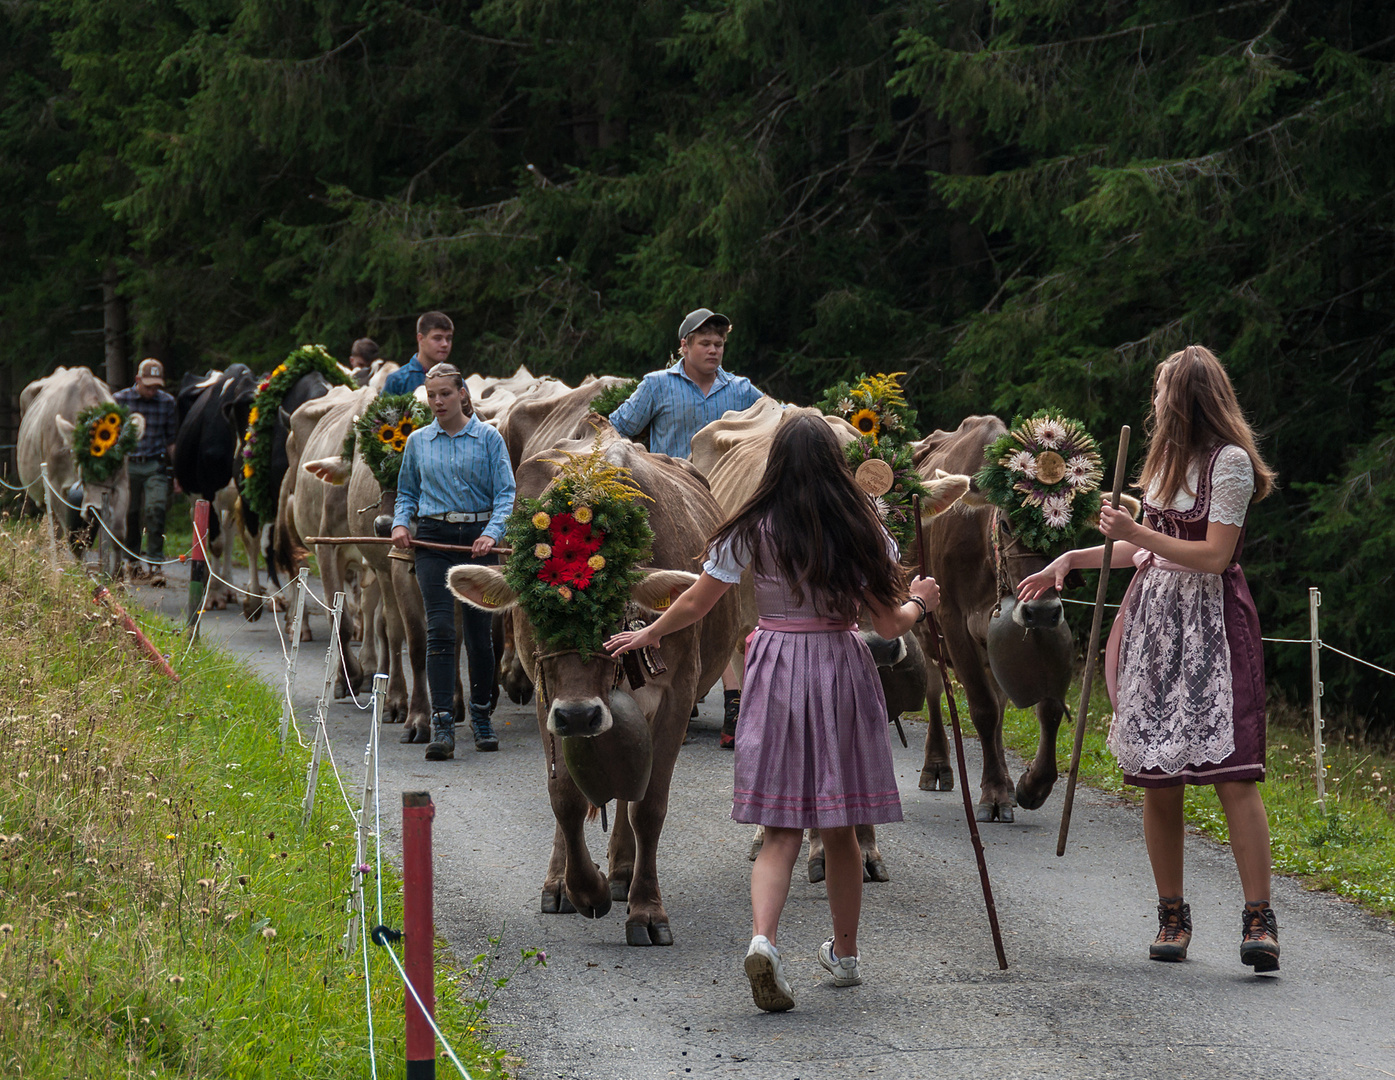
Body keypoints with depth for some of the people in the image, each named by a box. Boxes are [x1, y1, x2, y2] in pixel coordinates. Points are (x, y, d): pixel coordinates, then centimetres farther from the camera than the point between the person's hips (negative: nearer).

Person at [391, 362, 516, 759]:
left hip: (478, 537, -1)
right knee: (440, 630, -11)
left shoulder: (488, 438, 2)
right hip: (434, 539, 1)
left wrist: (492, 532, -18)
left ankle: (481, 716, 24)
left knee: (479, 631, 6)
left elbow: (505, 492, -3)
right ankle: (442, 726, -15)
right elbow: (407, 492, 19)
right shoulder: (418, 442, 10)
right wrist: (400, 522, -1)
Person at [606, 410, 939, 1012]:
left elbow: (693, 606, 4)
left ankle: (763, 939, -25)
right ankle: (845, 955, 26)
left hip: (776, 674, -1)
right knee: (840, 827, 13)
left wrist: (646, 635, 23)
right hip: (843, 673, 1)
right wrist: (918, 602, 23)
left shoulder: (751, 533, -2)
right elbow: (890, 625, 1)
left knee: (782, 830, -1)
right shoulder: (862, 533, -2)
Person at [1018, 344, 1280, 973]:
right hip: (1151, 621, 7)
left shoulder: (1229, 461, -7)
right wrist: (1070, 561, 28)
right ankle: (1172, 916, 9)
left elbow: (1214, 556, -14)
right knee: (1157, 779, 2)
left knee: (1231, 770, -15)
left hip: (1212, 627, -7)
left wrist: (1134, 532, -12)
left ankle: (1258, 920, -17)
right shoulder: (1168, 458, 19)